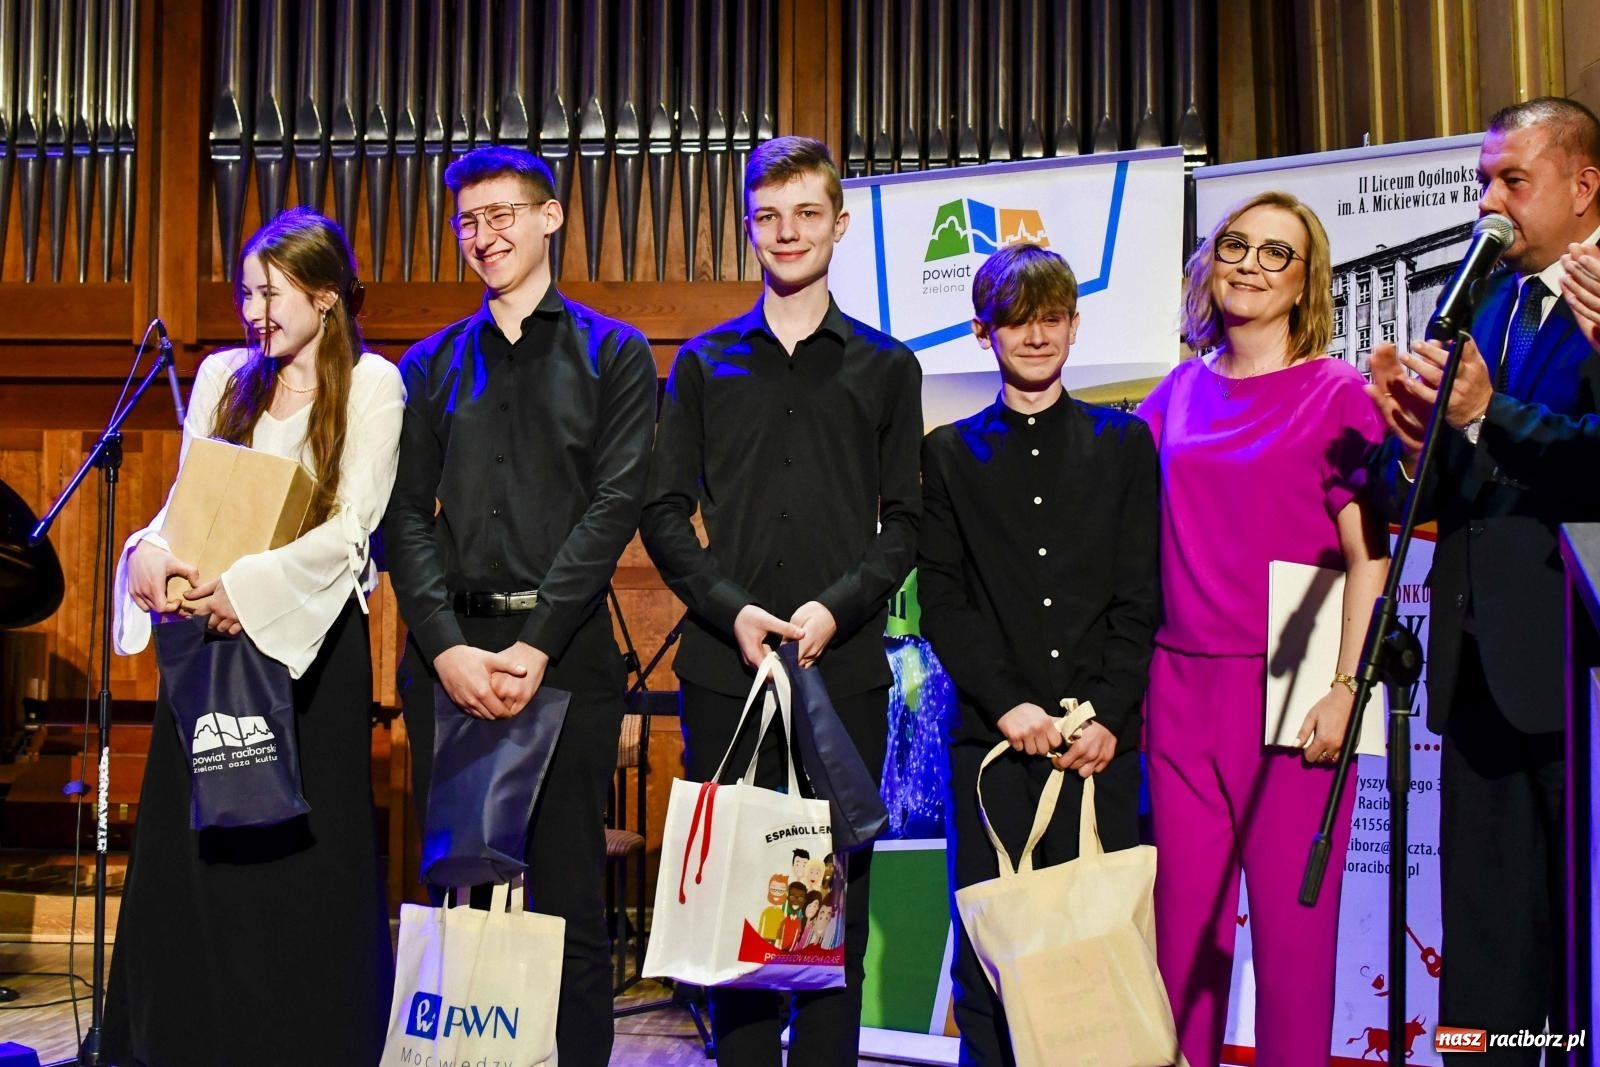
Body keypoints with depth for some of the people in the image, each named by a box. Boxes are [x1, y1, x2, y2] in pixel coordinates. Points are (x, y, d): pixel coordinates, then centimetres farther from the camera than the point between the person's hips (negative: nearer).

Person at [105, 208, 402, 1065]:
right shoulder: (221, 375, 13)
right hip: (210, 629, 5)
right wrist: (152, 553, -11)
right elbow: (186, 498, 10)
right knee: (191, 842, 7)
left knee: (301, 848, 1)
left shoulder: (369, 383, -2)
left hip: (308, 633, -4)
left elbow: (353, 522, -11)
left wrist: (253, 584, -22)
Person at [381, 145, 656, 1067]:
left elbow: (615, 505, -4)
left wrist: (534, 647, -13)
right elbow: (406, 515, 7)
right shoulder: (430, 365, 16)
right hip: (448, 652, 3)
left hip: (566, 651, -3)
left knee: (568, 889, 1)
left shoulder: (615, 354, 7)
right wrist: (447, 647, -8)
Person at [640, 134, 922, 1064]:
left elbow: (903, 524, 5)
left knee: (837, 886, 3)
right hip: (725, 664, 1)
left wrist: (837, 608, -11)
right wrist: (731, 610, -9)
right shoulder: (705, 363, 11)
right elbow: (664, 512, 6)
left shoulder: (886, 367, 10)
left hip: (846, 666, 0)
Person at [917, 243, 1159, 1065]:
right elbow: (940, 598, 4)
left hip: (1099, 735, 0)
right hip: (989, 735, 0)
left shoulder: (1123, 443, 11)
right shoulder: (950, 452, 11)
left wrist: (1108, 717, -7)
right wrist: (1007, 705, -8)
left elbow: (1140, 598, 4)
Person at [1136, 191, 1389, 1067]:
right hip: (1180, 683, 4)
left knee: (1291, 926, 2)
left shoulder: (1335, 391, 0)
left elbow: (1368, 552, -5)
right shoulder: (1179, 392, 11)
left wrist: (1343, 689, -12)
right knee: (1184, 922, 6)